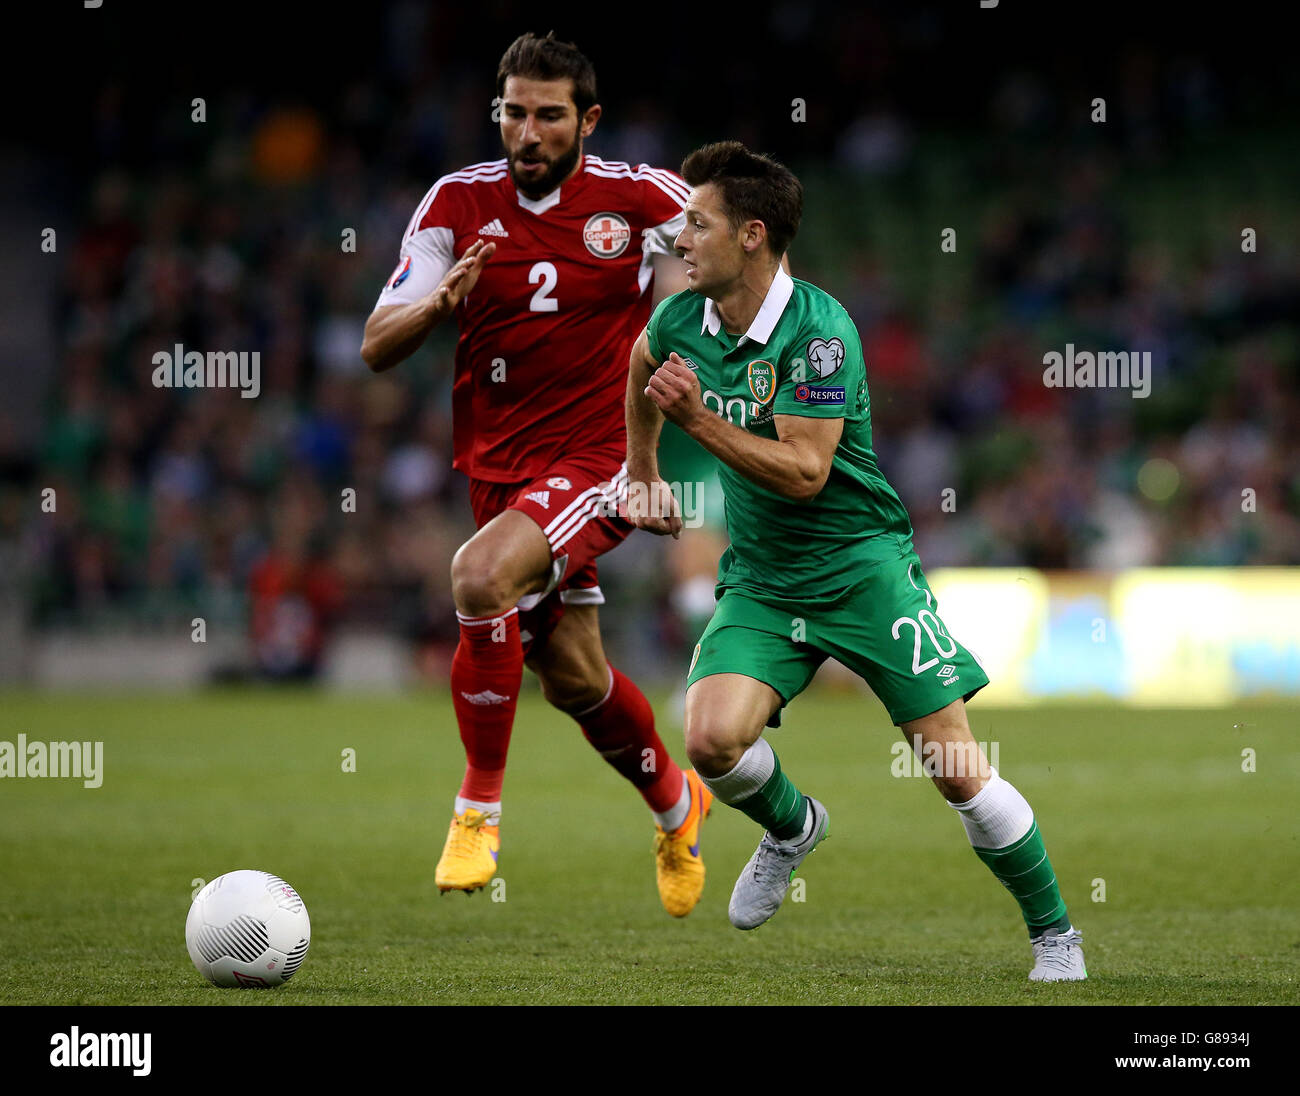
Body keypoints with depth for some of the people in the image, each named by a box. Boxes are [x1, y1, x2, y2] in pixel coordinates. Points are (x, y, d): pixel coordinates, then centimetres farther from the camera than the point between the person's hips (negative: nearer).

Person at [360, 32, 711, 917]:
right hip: (500, 469, 4)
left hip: (600, 461, -4)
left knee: (481, 578, -31)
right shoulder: (459, 203, -3)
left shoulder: (641, 198, -9)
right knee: (574, 679, 14)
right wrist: (440, 303, -27)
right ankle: (675, 805, 44)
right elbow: (377, 347, -6)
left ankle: (479, 812, -18)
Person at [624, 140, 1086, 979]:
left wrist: (697, 418, -30)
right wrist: (643, 470, 29)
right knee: (714, 739, -19)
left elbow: (803, 471, -26)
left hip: (861, 564, -5)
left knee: (957, 766, -8)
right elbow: (642, 364, 25)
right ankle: (792, 828, 16)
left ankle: (1055, 934, 9)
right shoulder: (681, 319, -2)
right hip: (761, 579, 5)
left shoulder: (819, 329, -21)